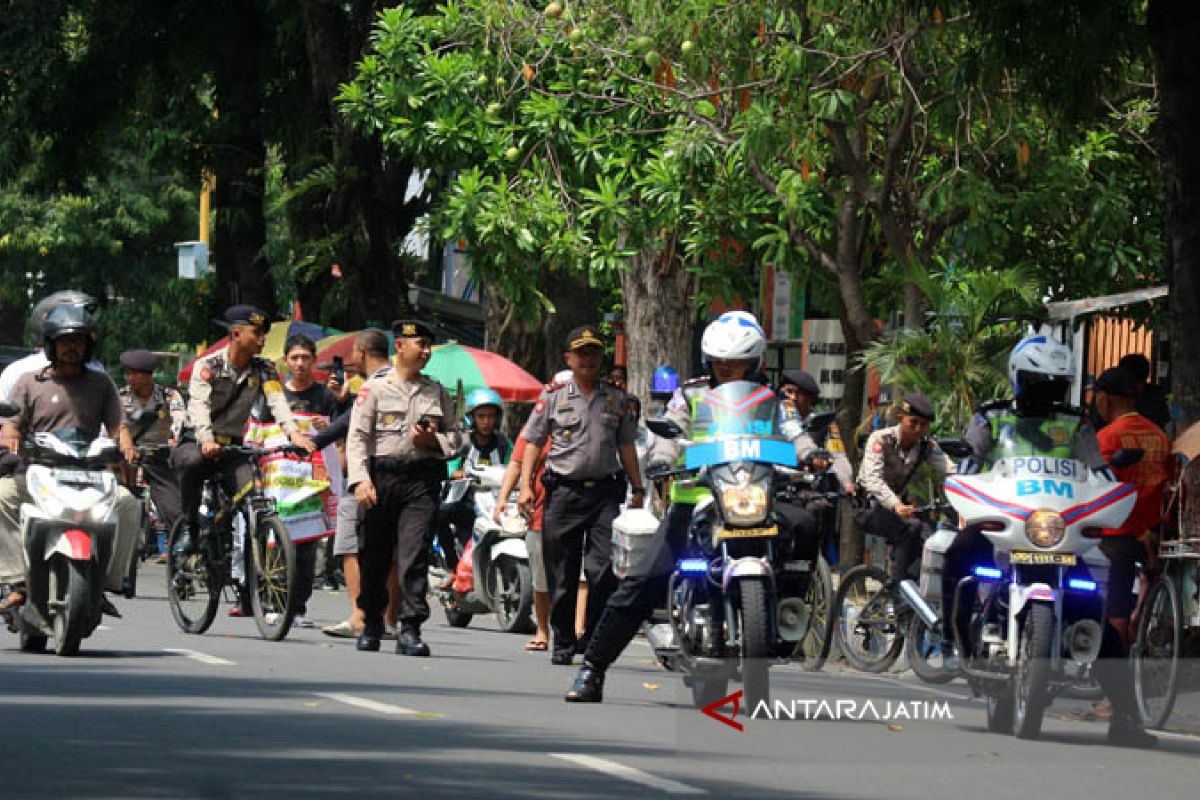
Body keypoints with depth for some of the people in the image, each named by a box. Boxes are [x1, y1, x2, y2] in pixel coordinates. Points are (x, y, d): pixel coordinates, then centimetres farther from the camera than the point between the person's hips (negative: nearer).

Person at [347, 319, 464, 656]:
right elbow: (357, 436, -1)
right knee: (374, 555, 6)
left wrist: (433, 441, -2)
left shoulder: (437, 392, 16)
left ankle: (410, 630, -14)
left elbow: (456, 437, 21)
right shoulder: (375, 388, 5)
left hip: (422, 480, 1)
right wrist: (360, 480, -13)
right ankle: (371, 625, 24)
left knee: (415, 553, -12)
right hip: (382, 476, -1)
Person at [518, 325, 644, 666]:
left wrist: (638, 489, 11)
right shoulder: (553, 397, 7)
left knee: (603, 569, -13)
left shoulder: (616, 398, 14)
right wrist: (525, 485, -5)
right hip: (563, 493, -1)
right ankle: (563, 643, 12)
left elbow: (626, 446, 17)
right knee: (561, 576, 3)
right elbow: (532, 442, 6)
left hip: (604, 492, 1)